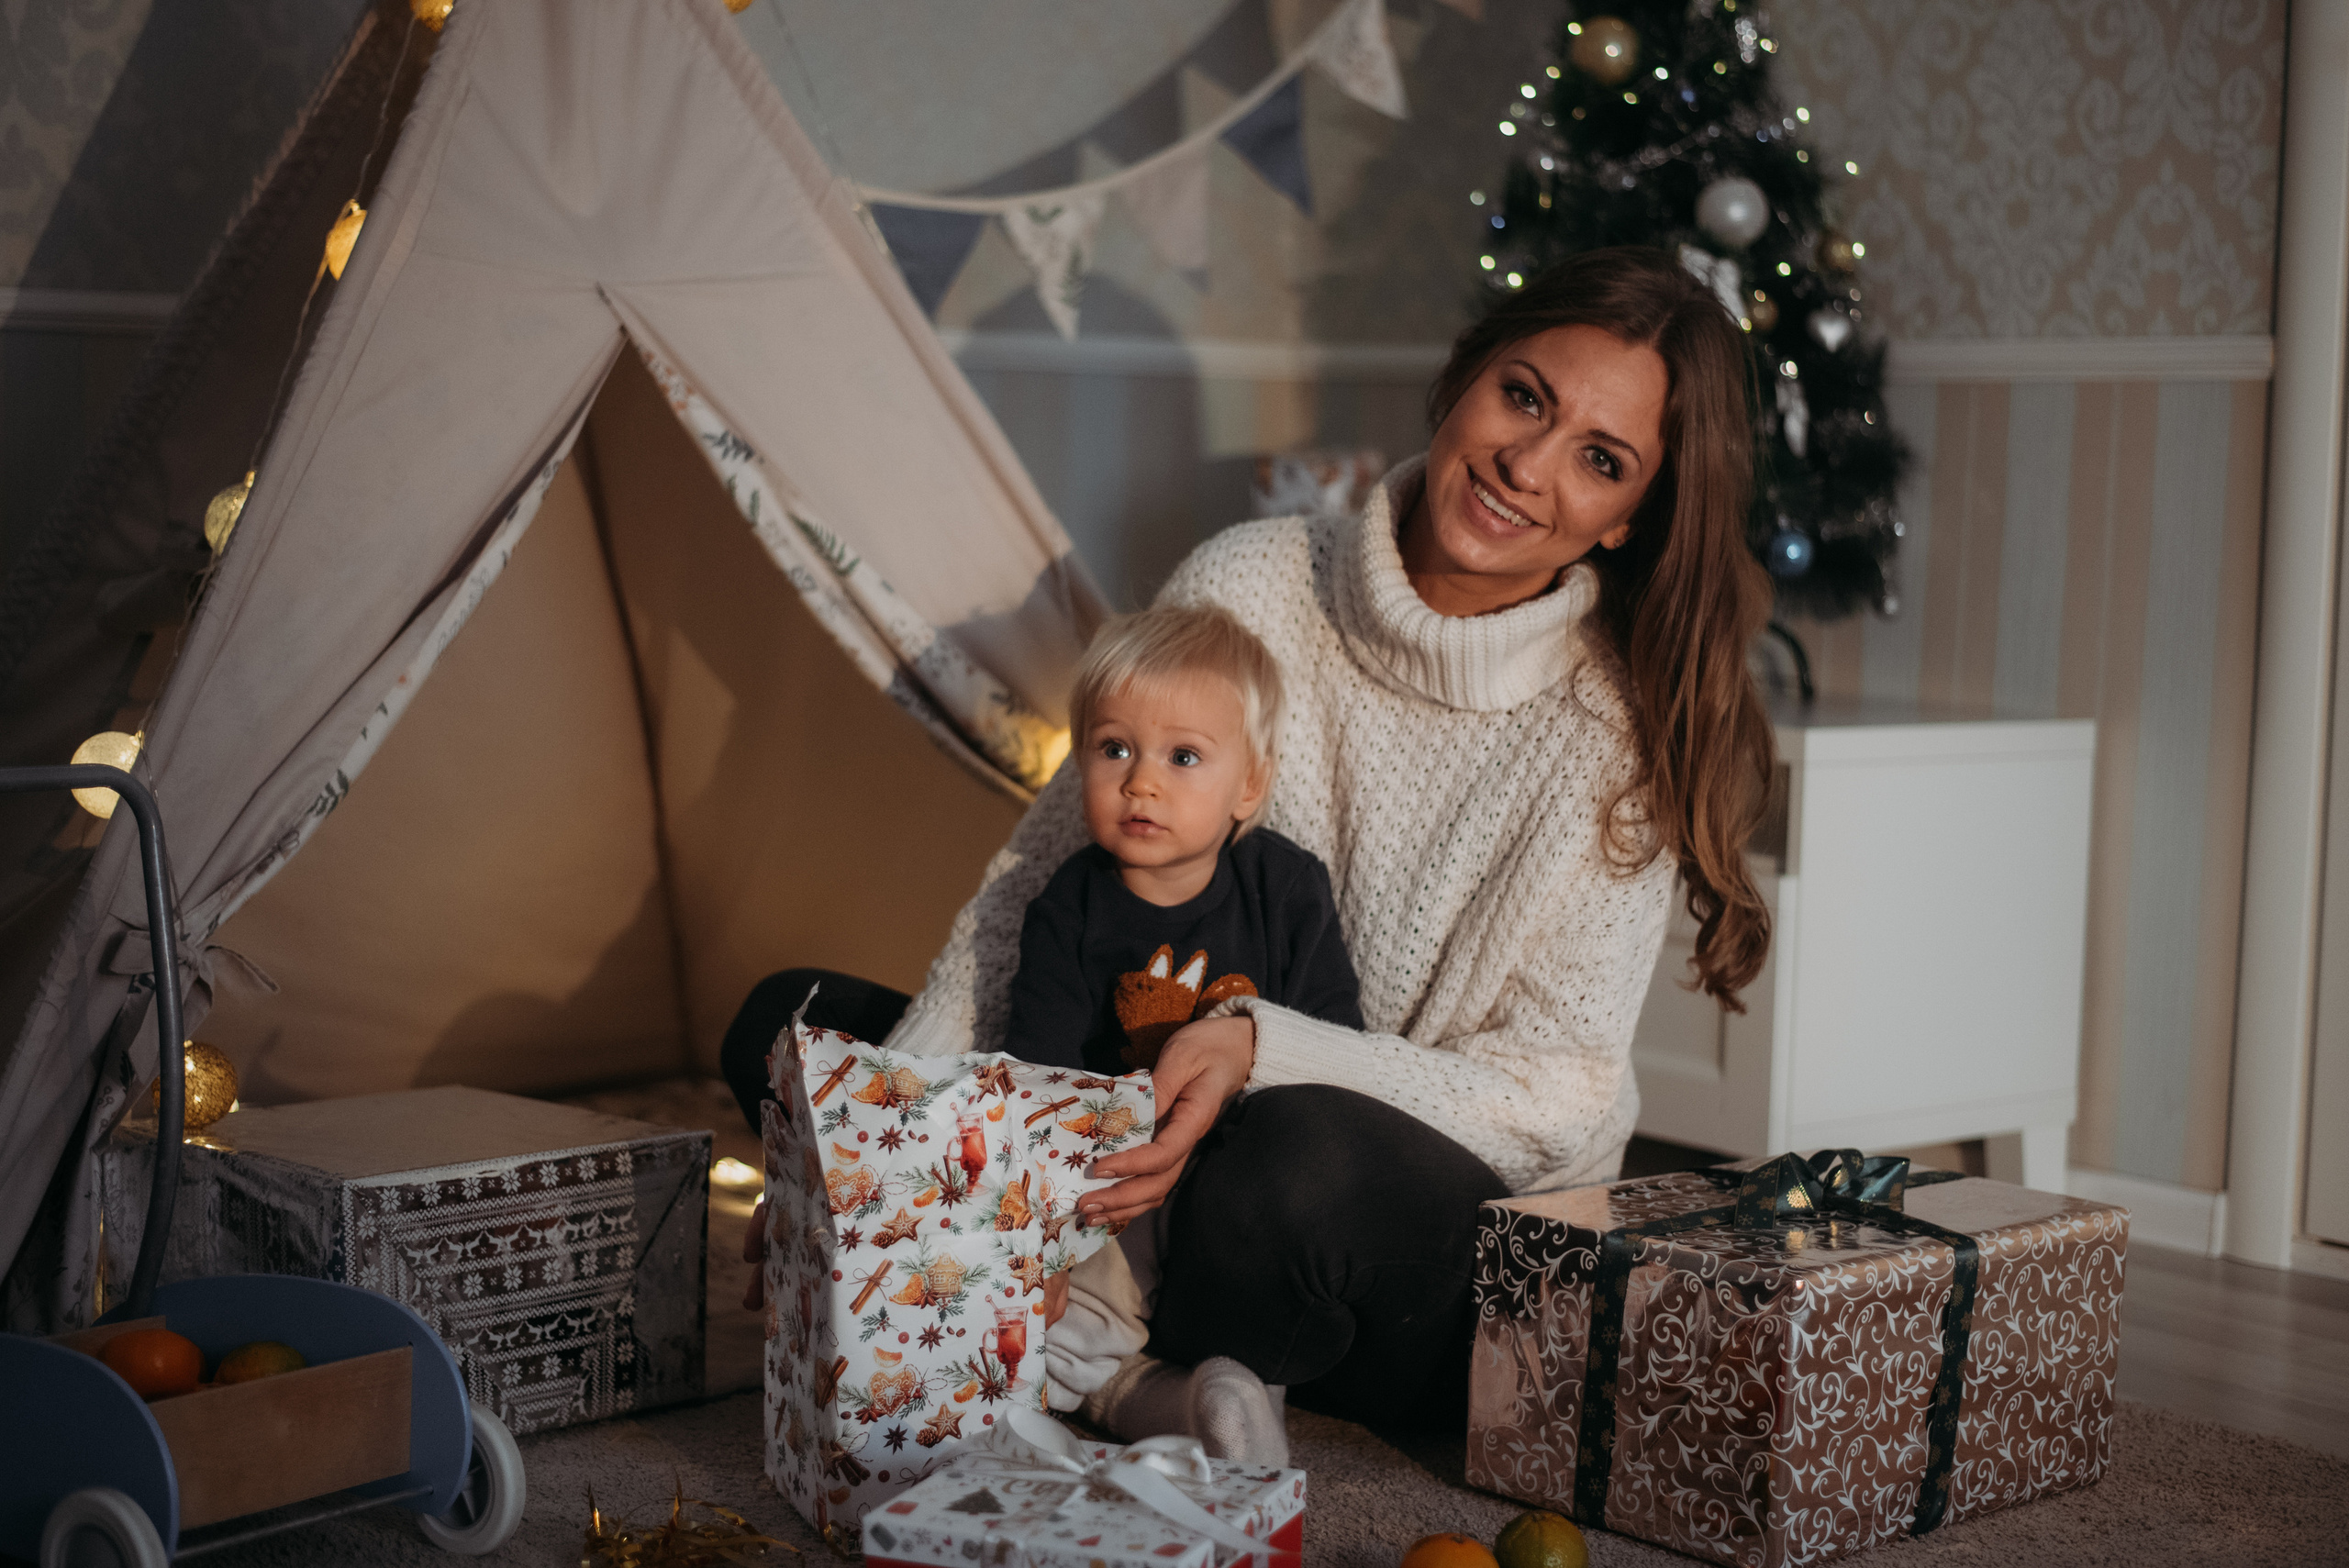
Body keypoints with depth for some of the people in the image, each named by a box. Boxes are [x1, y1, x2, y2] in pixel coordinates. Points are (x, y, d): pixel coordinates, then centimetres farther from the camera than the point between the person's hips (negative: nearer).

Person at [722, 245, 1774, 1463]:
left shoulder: (1626, 730, -12)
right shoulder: (1250, 587, -5)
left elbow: (1554, 1102, -15)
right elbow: (1038, 879, -1)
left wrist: (1259, 1048, -30)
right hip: (1168, 1139, 4)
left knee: (1305, 1154, -39)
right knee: (790, 1019, -4)